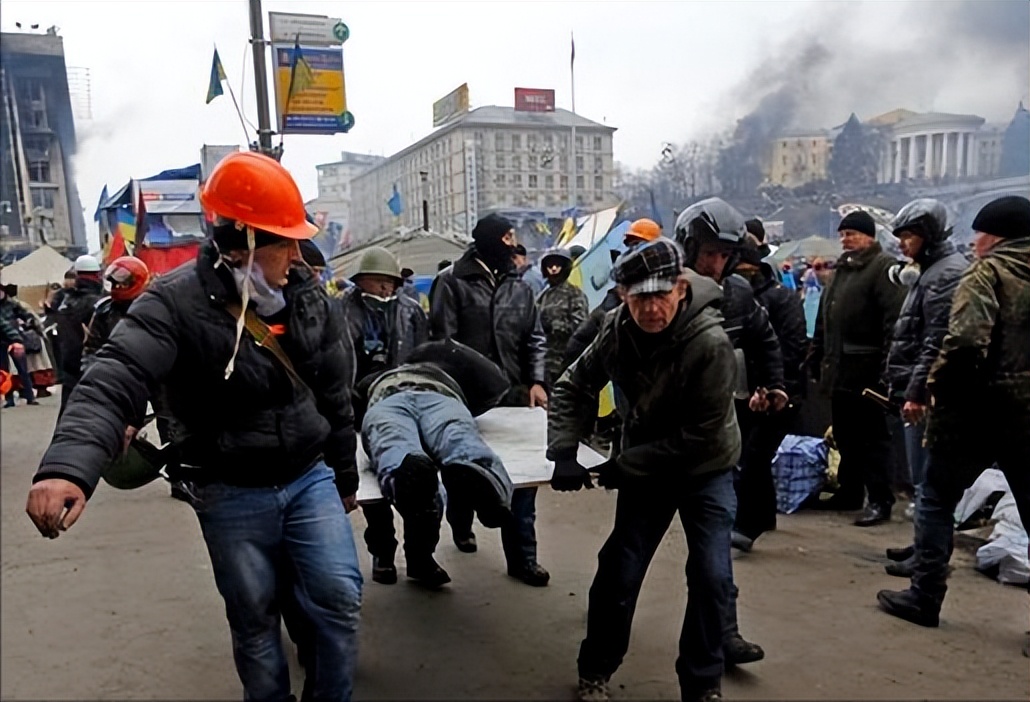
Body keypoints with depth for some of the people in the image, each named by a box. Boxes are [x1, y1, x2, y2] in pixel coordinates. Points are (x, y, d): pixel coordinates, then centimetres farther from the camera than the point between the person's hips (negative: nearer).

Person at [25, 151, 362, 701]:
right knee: (254, 620, 12)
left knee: (340, 598, 3)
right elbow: (112, 384, -30)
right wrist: (67, 467, -48)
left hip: (310, 479, 3)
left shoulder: (308, 297, -1)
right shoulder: (176, 304, -17)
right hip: (232, 496, -3)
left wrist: (344, 476, 14)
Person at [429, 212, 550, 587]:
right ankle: (461, 527, 44)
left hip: (512, 395, 4)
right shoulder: (452, 282, -6)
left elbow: (534, 339, 8)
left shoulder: (520, 287, 8)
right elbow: (443, 340, -10)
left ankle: (522, 556, 12)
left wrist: (536, 381, -5)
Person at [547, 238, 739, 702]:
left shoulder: (711, 344, -30)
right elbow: (574, 386, -5)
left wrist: (624, 466, -23)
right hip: (644, 467, 3)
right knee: (619, 571, 4)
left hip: (706, 470, -3)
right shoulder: (619, 328, -15)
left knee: (711, 577, -6)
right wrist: (564, 453, -19)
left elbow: (700, 437, -27)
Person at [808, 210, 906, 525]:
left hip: (866, 371, -9)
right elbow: (824, 319, 22)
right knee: (845, 436, 15)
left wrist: (886, 365, -23)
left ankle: (880, 500, 6)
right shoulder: (842, 269, 20)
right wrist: (816, 359, 18)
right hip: (839, 370, 9)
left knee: (873, 437, -1)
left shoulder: (883, 268, -8)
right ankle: (849, 491, 26)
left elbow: (894, 320, -18)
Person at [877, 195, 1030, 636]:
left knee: (937, 500, 8)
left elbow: (966, 341, -25)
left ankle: (924, 597, 14)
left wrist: (937, 383, -11)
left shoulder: (987, 272, -10)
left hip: (978, 407, -6)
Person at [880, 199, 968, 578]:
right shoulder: (931, 269, 19)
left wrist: (917, 391, -21)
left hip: (929, 393, -10)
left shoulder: (948, 271, -12)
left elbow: (937, 341, -20)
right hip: (919, 389, 10)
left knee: (927, 478, -3)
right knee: (923, 476, 15)